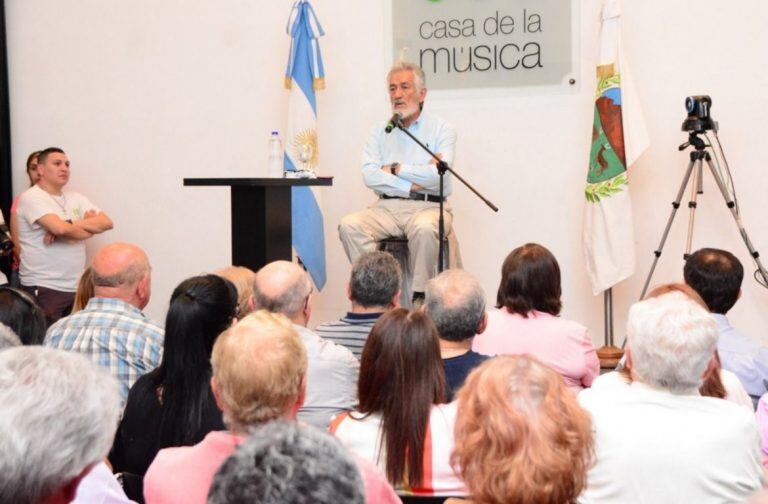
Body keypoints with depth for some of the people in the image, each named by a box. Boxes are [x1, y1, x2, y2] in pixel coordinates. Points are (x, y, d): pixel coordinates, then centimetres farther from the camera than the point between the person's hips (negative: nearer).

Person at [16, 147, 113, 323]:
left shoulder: (76, 198, 14)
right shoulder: (31, 198, -7)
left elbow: (106, 223, 0)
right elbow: (61, 228, -22)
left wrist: (70, 225, -14)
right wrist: (88, 225, -3)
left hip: (76, 287, 6)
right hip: (43, 288, -6)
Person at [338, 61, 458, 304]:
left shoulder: (442, 129, 5)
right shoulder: (380, 131, 14)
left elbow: (437, 174, -13)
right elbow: (370, 176, -1)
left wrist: (395, 169, -3)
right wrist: (413, 185, -9)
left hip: (428, 206, -3)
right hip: (387, 207, 3)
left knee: (424, 228, -38)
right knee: (349, 225, -25)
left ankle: (420, 297, -25)